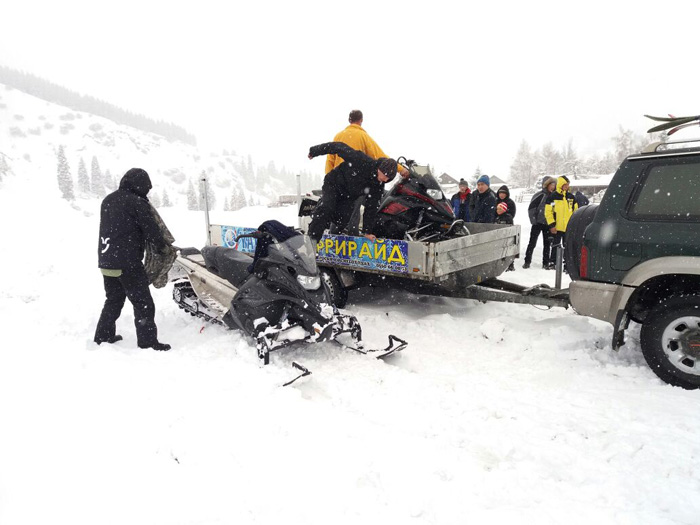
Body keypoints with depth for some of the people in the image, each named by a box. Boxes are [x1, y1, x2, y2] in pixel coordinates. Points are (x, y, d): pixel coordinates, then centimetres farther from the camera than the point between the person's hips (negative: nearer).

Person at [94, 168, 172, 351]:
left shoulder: (108, 200, 11)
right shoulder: (137, 202, -12)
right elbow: (151, 229, -10)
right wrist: (163, 246, 7)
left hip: (105, 261, 8)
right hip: (127, 262, -8)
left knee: (113, 300, 22)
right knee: (143, 302, 0)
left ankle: (103, 335, 29)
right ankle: (147, 341, 3)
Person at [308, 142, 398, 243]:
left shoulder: (378, 186, -15)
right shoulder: (362, 161, -31)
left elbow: (371, 208, -7)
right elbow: (339, 147, -22)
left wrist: (368, 231, -8)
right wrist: (315, 150, -15)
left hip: (349, 197, 5)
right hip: (334, 184, -5)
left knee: (343, 220, -15)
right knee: (326, 208, -25)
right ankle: (311, 238, -19)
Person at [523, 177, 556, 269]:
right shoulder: (539, 195, -7)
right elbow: (531, 208, -8)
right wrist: (533, 220, -10)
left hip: (548, 223, 5)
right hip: (538, 223, -5)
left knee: (547, 243, 7)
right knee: (532, 242, -2)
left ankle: (546, 263, 15)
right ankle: (527, 261, 5)